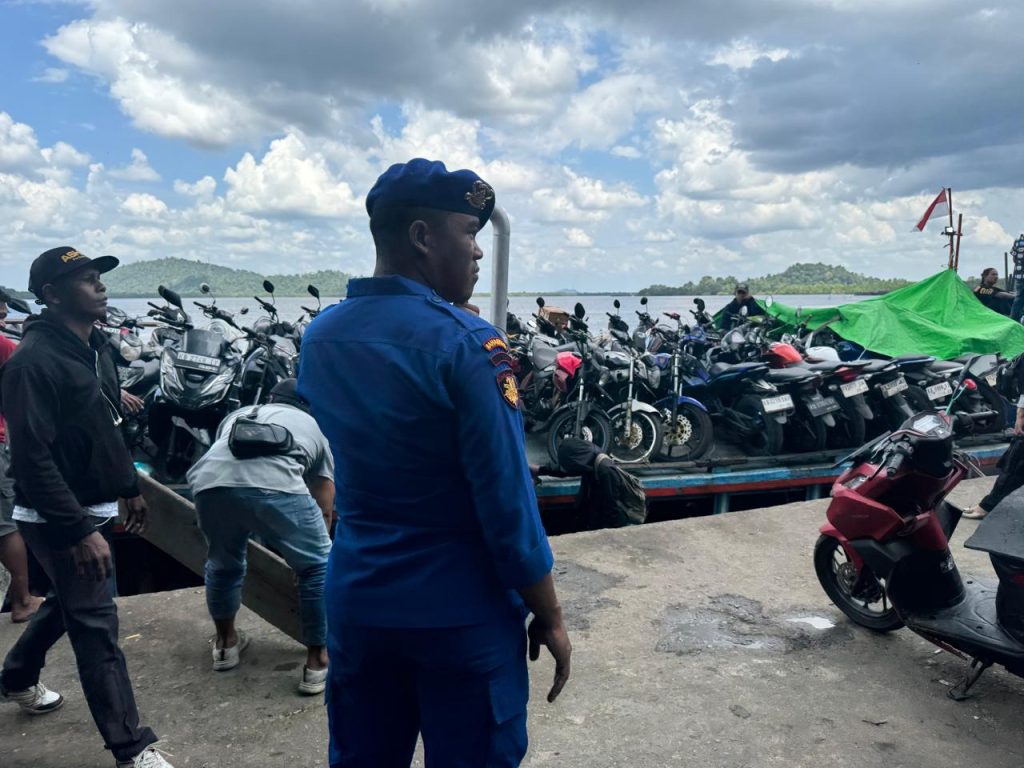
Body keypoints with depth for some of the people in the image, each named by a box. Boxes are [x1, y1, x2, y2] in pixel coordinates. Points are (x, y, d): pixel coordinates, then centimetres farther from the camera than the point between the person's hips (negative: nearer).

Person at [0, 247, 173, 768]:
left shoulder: (93, 347, 8)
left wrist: (129, 487, 21)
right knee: (97, 628, -5)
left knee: (68, 602, 26)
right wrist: (80, 532, -27)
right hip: (59, 519, -9)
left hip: (91, 506, 9)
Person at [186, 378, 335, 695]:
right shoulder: (314, 427, 33)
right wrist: (310, 545, 50)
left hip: (210, 482, 4)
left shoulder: (238, 414, 40)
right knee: (319, 567, 19)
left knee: (223, 562, 32)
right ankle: (317, 662, 24)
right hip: (274, 485, -3)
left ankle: (226, 642, 49)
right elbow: (324, 509, 35)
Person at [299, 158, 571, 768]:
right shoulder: (466, 342, -19)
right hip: (464, 616, -6)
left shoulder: (319, 339, 1)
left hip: (357, 604, 6)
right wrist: (550, 616, -6)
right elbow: (507, 502, -18)